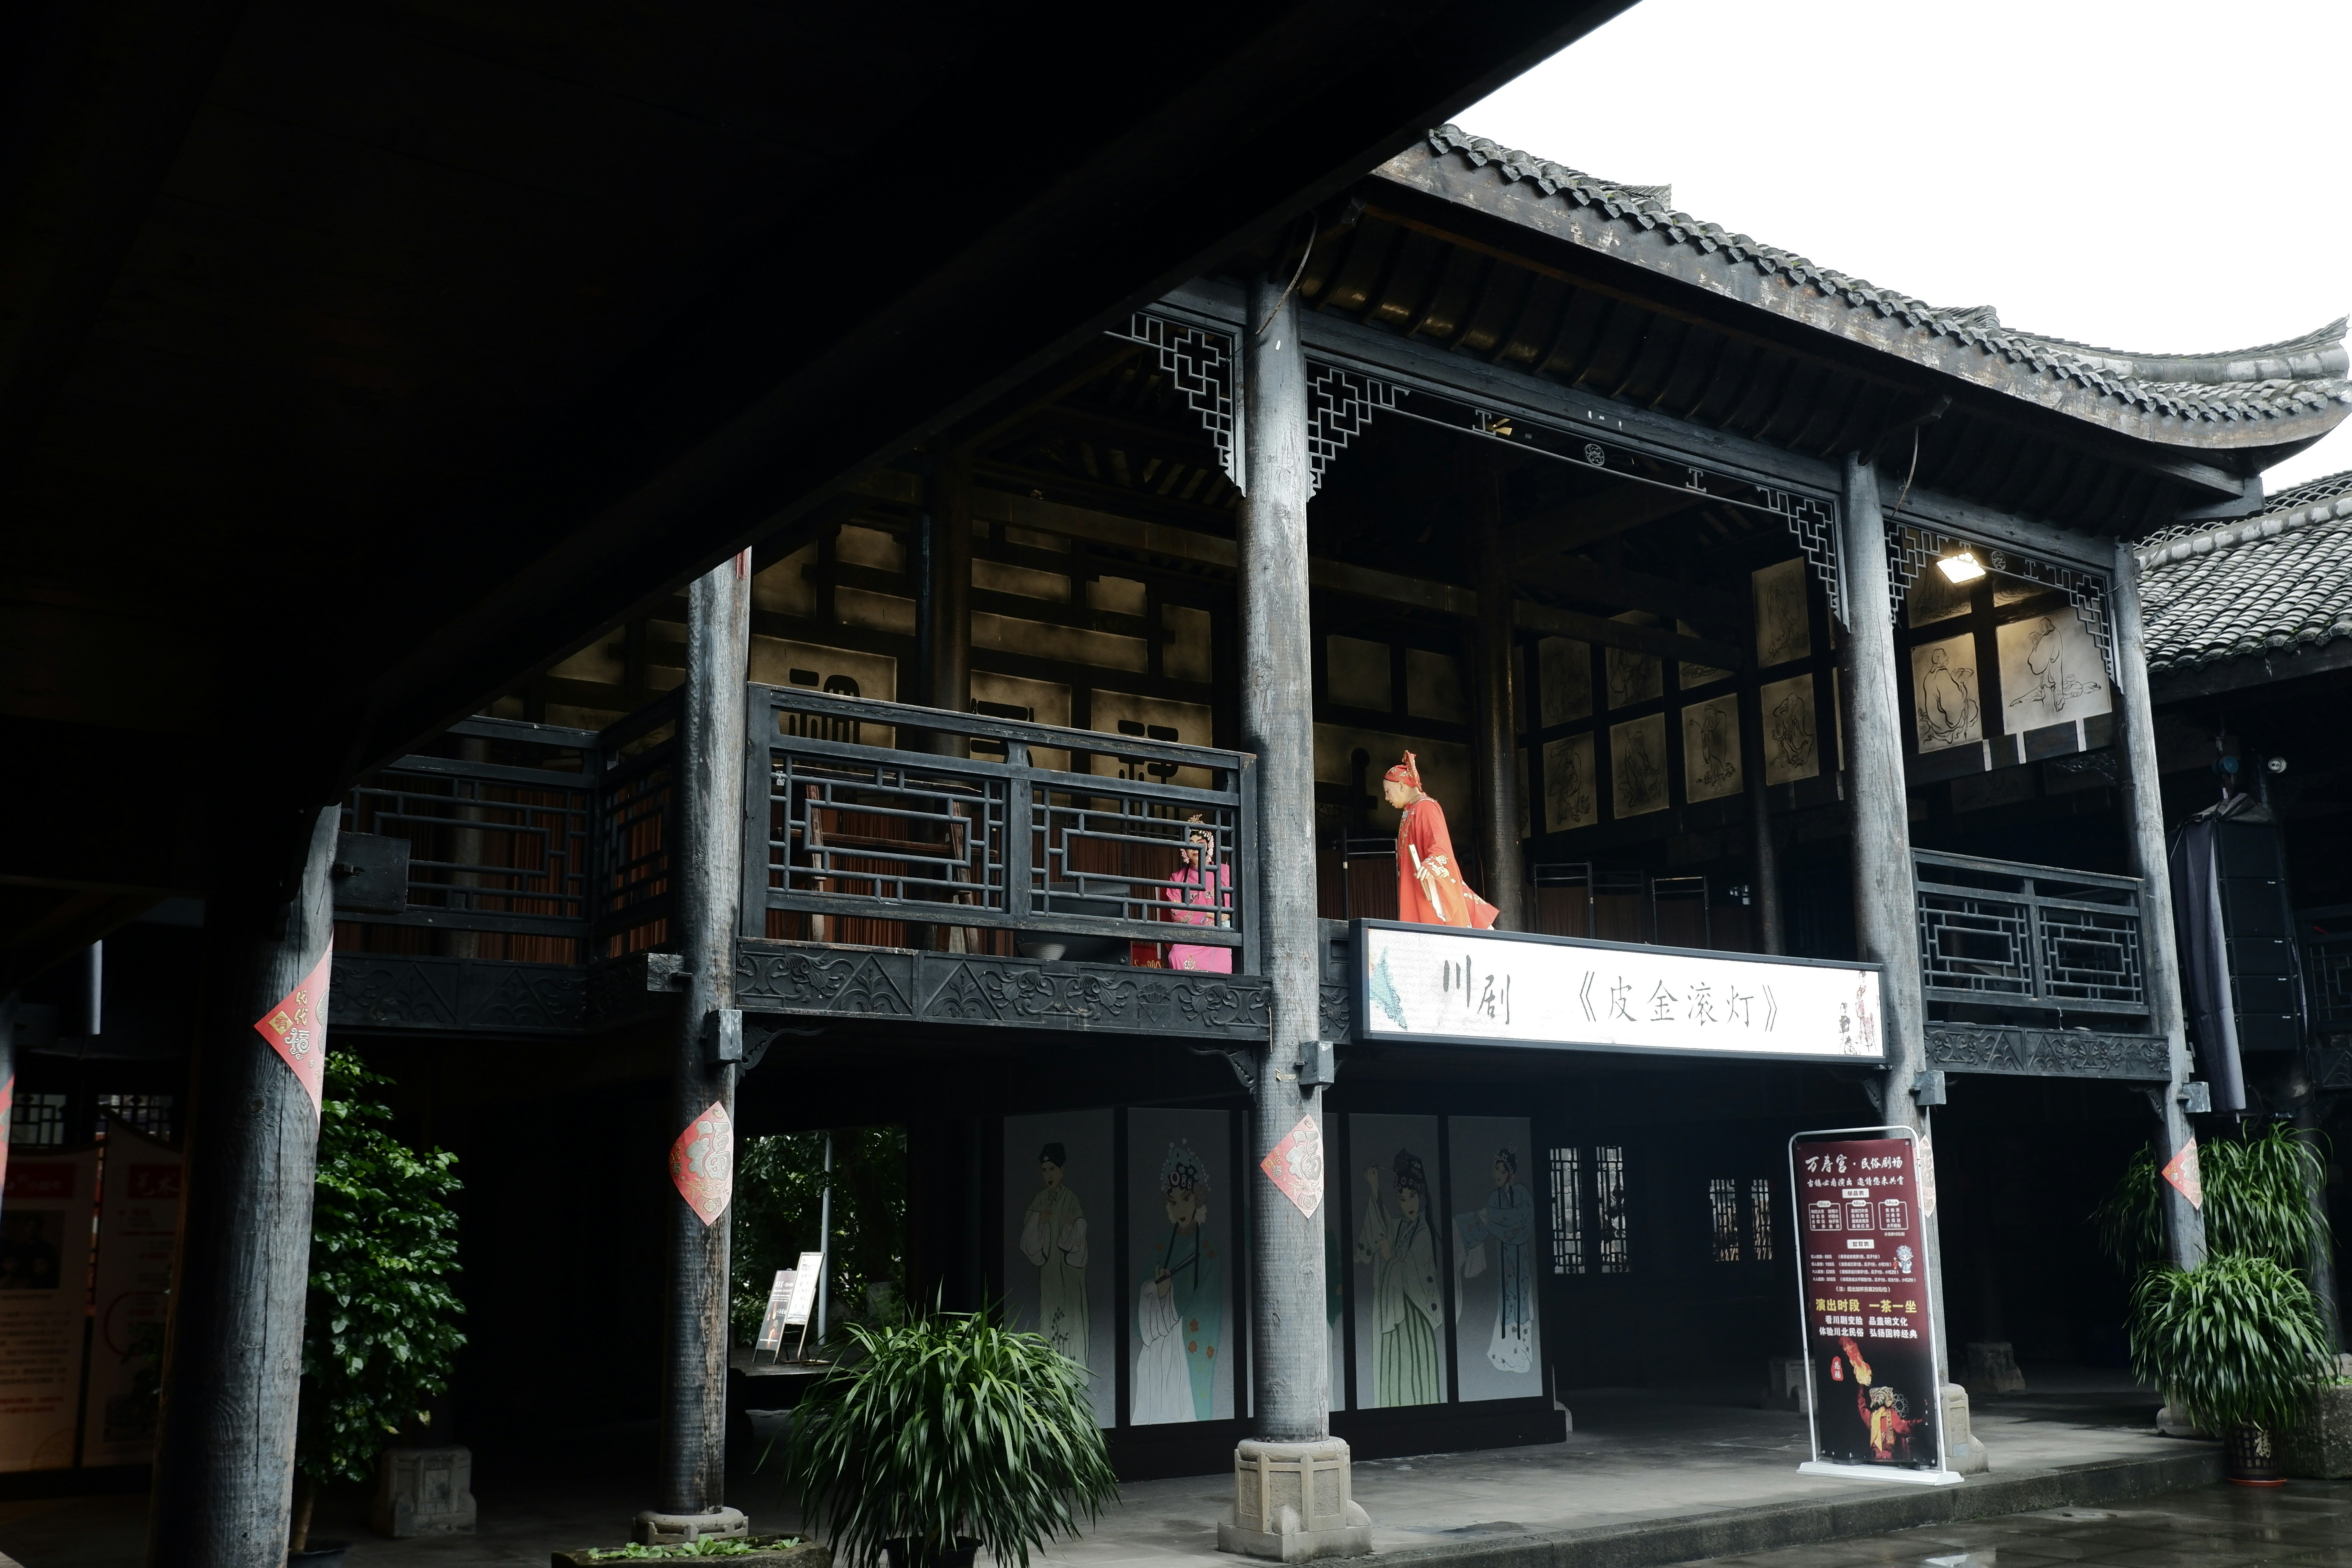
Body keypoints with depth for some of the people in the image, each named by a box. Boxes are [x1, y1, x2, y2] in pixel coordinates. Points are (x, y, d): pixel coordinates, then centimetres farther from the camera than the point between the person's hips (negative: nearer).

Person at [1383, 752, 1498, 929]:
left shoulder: (1426, 807, -9)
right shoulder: (1409, 811, 19)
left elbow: (1440, 844, -22)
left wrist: (1429, 865, -39)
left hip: (1430, 889, -9)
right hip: (1415, 892, 9)